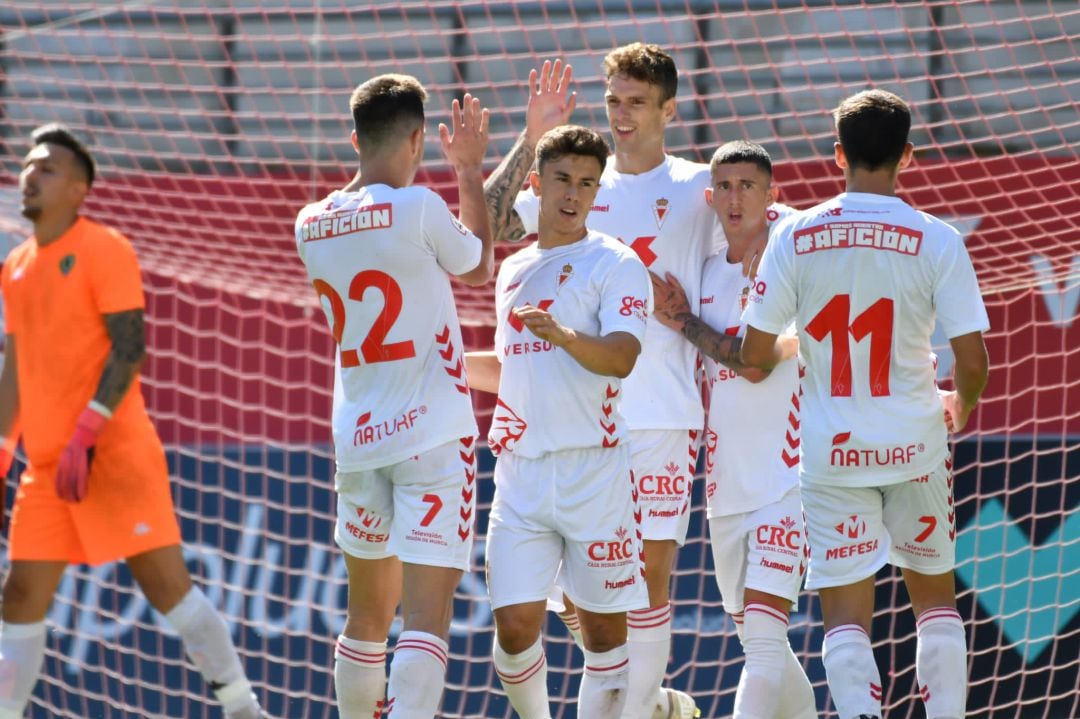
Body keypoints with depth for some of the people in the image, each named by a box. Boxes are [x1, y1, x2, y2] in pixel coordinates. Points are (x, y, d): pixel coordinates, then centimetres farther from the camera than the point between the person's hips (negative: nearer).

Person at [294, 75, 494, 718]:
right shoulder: (417, 208, -11)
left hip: (357, 440, 6)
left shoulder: (312, 225, 5)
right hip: (433, 435, -6)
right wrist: (470, 170, 18)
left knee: (369, 613, 18)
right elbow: (479, 267, 7)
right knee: (427, 613, -11)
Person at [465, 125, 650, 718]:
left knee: (603, 627, 0)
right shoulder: (514, 271, 17)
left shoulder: (615, 264, -2)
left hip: (593, 467, -5)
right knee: (515, 625, -4)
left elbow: (621, 357, -17)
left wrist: (564, 335, -35)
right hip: (520, 470, 5)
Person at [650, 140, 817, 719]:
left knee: (763, 635, -16)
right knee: (754, 636, 15)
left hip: (785, 479, -7)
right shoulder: (706, 273, 11)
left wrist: (685, 323, -8)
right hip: (725, 481, 7)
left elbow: (755, 363, -18)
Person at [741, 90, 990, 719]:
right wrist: (961, 405, 15)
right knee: (936, 597, 17)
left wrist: (789, 350, 22)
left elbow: (755, 356, -2)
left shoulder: (795, 236, -4)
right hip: (915, 446, 0)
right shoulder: (936, 241, -8)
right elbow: (973, 364, -8)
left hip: (831, 453, 0)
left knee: (846, 615, 1)